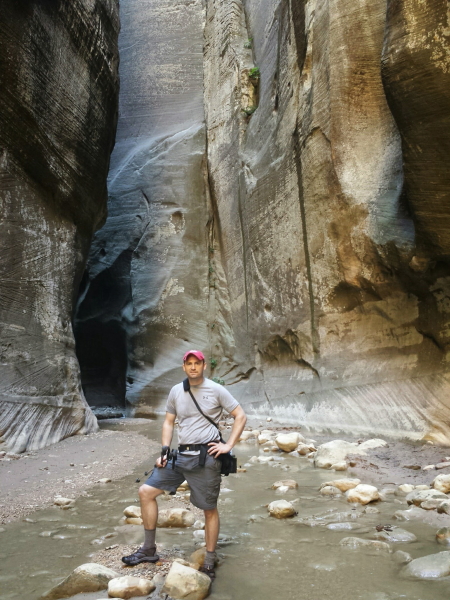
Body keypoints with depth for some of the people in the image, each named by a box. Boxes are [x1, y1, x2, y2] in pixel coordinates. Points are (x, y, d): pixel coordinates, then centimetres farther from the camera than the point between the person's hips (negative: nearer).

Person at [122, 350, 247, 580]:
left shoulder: (216, 390, -7)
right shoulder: (176, 391, 5)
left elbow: (241, 417, -4)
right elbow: (168, 422, 14)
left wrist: (228, 445, -10)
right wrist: (165, 451, 4)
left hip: (206, 457, -5)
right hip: (180, 455, 5)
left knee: (209, 509, 6)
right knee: (146, 491, 0)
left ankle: (209, 563, 25)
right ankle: (149, 550, 15)